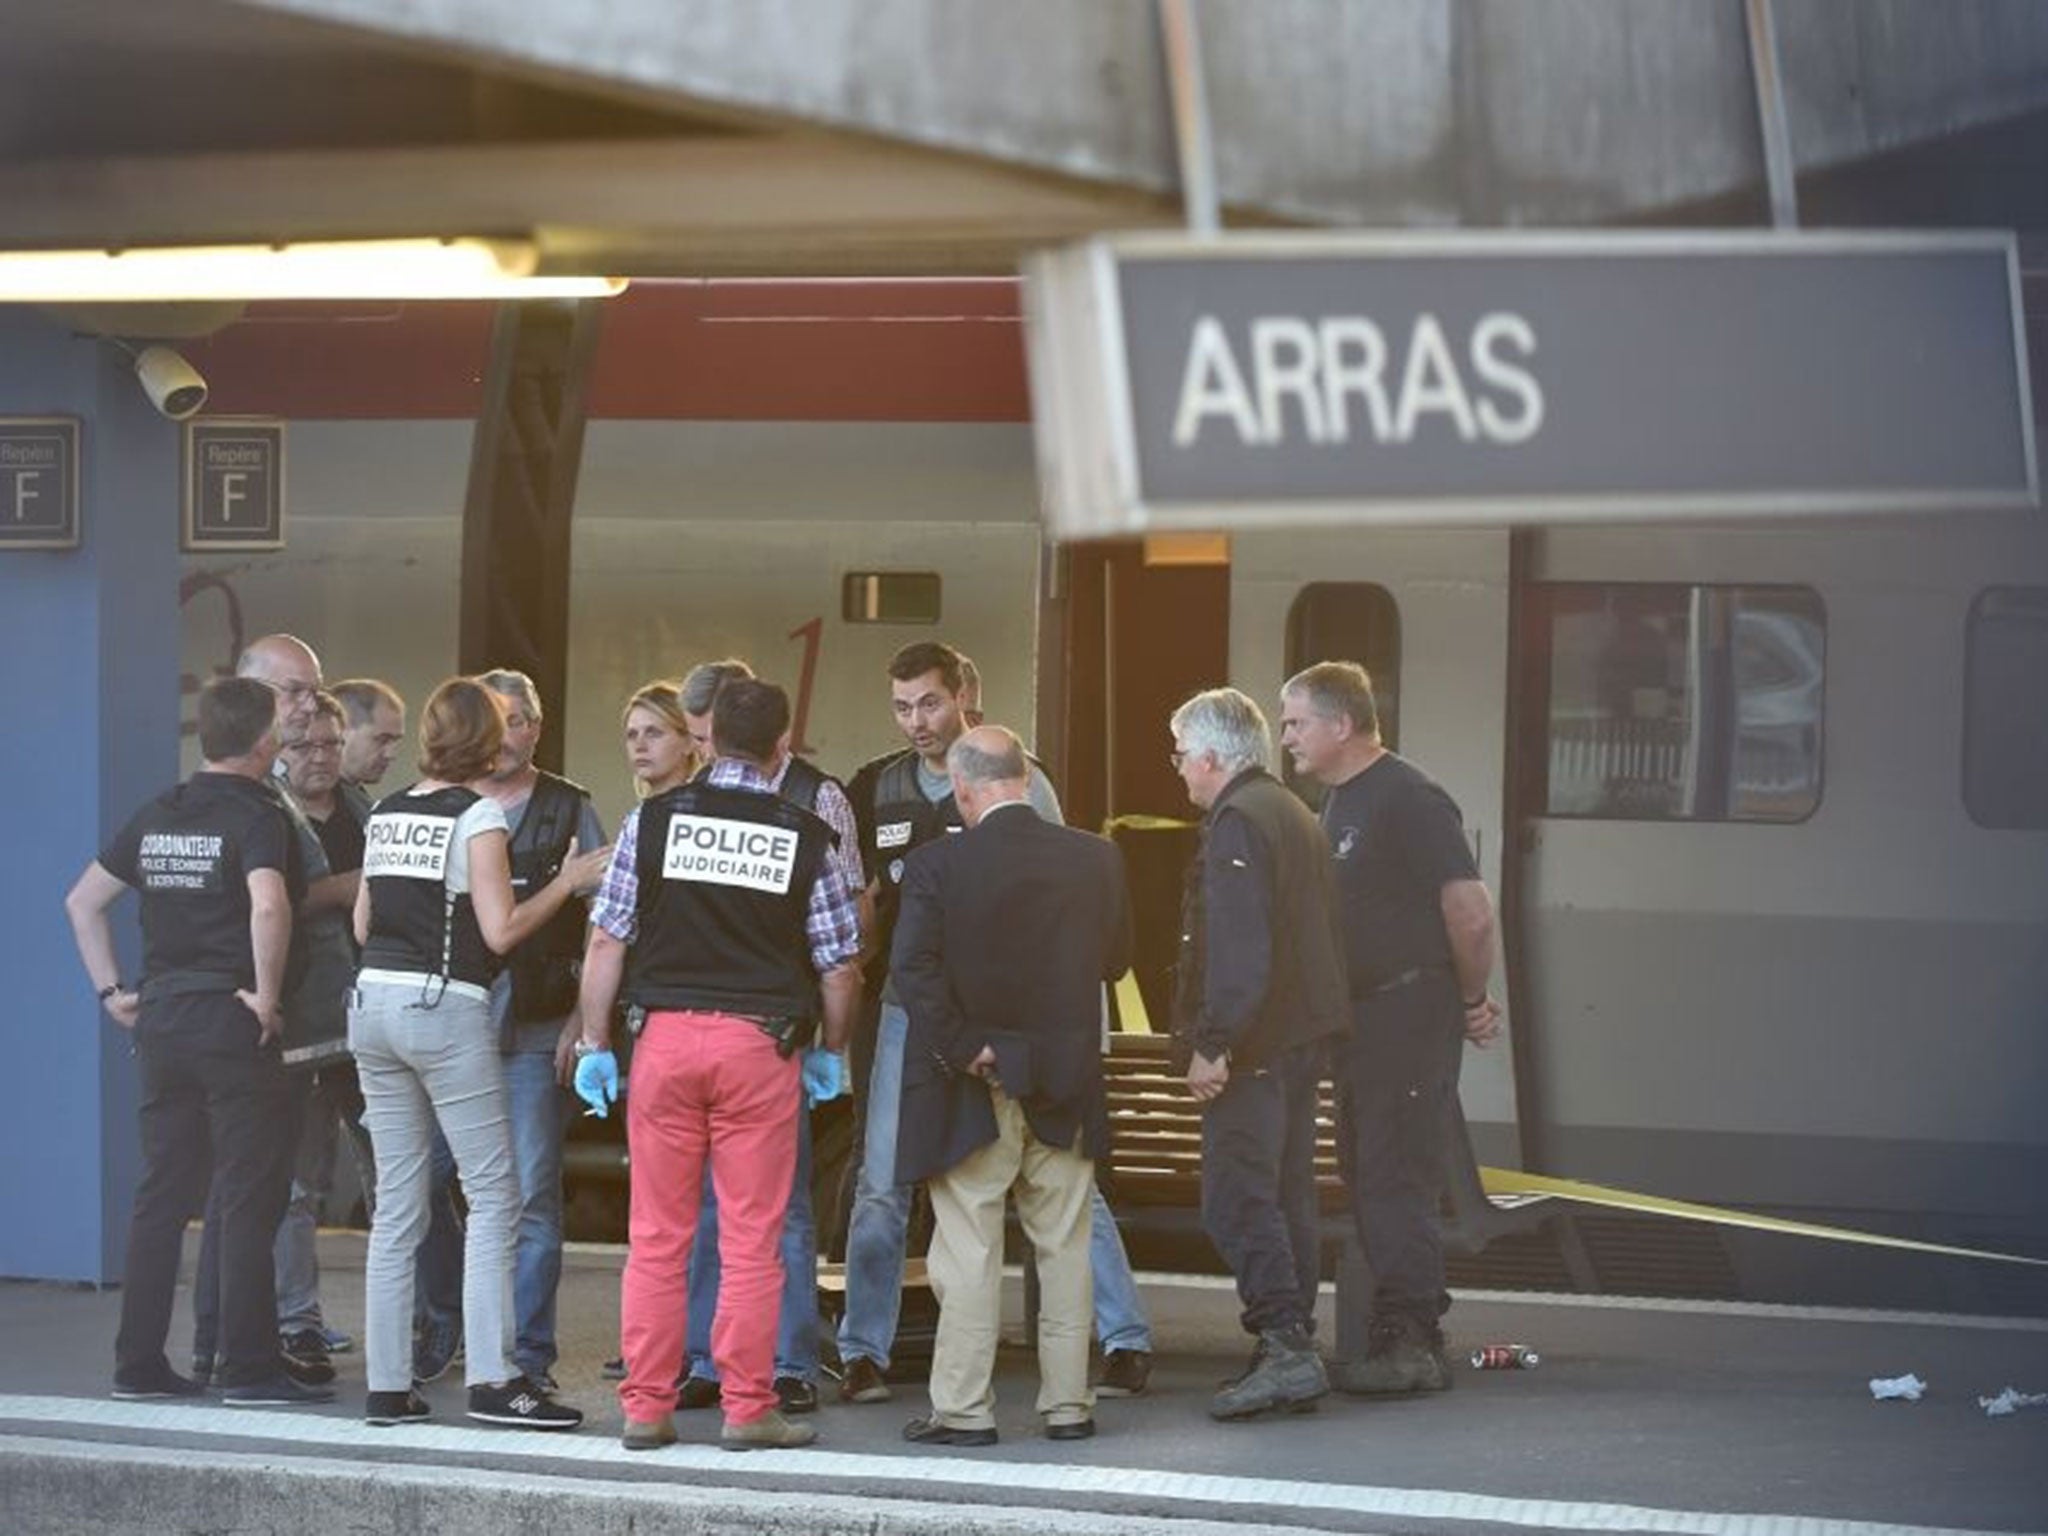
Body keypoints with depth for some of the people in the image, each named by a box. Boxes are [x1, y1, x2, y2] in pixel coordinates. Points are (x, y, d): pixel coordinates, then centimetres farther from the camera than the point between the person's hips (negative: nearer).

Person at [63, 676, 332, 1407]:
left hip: (161, 1019, 7)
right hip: (231, 1020, -7)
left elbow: (82, 900, 15)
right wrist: (267, 995, -17)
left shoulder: (158, 817, 11)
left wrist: (112, 991, 15)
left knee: (161, 1194, 11)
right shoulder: (255, 816, -10)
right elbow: (268, 906, -28)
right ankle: (250, 1368, -3)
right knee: (249, 1201, -2)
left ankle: (138, 1362, 12)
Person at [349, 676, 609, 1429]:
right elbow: (500, 930, -12)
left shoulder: (386, 812, 12)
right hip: (445, 1008, -7)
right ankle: (491, 1379, -9)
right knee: (493, 1196, -2)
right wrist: (568, 882, -2)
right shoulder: (477, 814, -7)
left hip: (374, 1000, 7)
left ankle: (388, 1386, 8)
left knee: (397, 1203, 9)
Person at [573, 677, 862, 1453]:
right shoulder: (806, 838, 0)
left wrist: (596, 1043, 8)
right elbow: (840, 965, 3)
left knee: (656, 1236, 6)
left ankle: (646, 1408, 8)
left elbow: (606, 942, 0)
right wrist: (832, 1054, 18)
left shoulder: (653, 821, 0)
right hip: (759, 1041, -1)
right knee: (751, 1239, 3)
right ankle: (748, 1409, 5)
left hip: (665, 1038, 1)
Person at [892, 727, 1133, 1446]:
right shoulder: (1095, 859, -2)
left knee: (968, 1252, 3)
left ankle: (964, 1408, 4)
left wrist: (963, 1048, -13)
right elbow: (1115, 959, 9)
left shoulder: (936, 866, -11)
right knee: (1064, 1248, 11)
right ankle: (1068, 1404, 15)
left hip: (971, 1091, -3)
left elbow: (912, 968, -20)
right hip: (1063, 1089, 3)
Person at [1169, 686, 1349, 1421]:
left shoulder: (1237, 824, -13)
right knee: (1288, 1193, 13)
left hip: (1254, 1047, -10)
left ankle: (1285, 1349, -17)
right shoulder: (1295, 814, 18)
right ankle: (1293, 1348, 16)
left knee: (1237, 1200, -11)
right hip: (1304, 1035, 10)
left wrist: (1214, 1045, -21)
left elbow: (1238, 950, -22)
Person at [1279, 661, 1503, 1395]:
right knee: (1368, 1182, 11)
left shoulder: (1408, 799, -15)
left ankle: (1409, 1343, -7)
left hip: (1411, 1011, -10)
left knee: (1396, 1181, -9)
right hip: (1360, 1017, 10)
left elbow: (1470, 913, -18)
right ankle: (1403, 1334, 17)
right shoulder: (1338, 802, 15)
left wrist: (1472, 1001, -7)